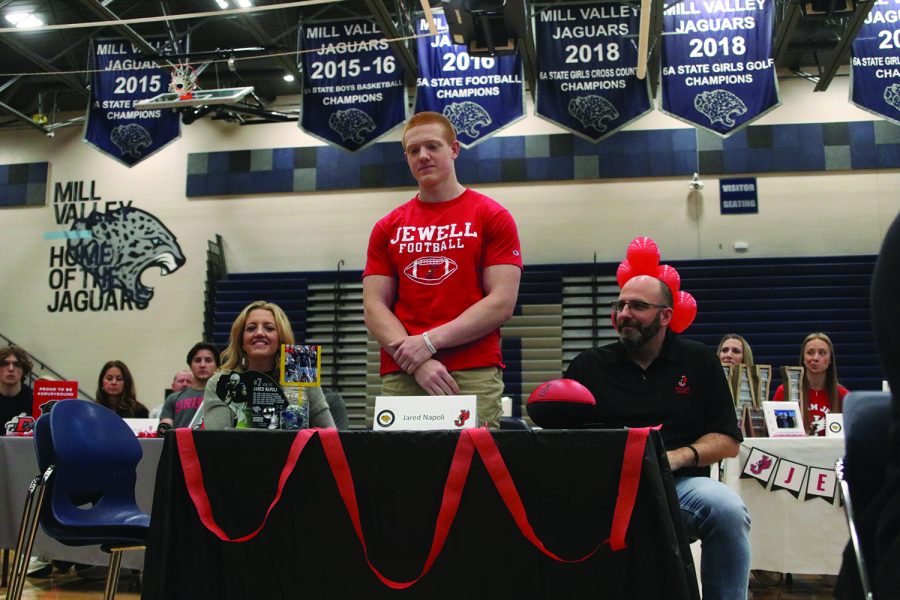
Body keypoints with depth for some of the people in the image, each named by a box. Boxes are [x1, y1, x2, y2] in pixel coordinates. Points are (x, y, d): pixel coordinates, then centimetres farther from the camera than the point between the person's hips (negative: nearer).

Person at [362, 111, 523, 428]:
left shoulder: (493, 217, 4)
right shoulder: (387, 228, 13)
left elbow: (502, 303, -4)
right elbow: (374, 307, 6)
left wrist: (430, 341, -11)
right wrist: (416, 360, -10)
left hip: (474, 375, -2)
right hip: (400, 376, 3)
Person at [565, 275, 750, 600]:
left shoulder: (699, 361, 13)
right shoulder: (588, 365, 15)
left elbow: (728, 441, 9)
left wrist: (678, 457, -9)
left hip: (680, 483, 1)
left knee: (728, 509, -32)